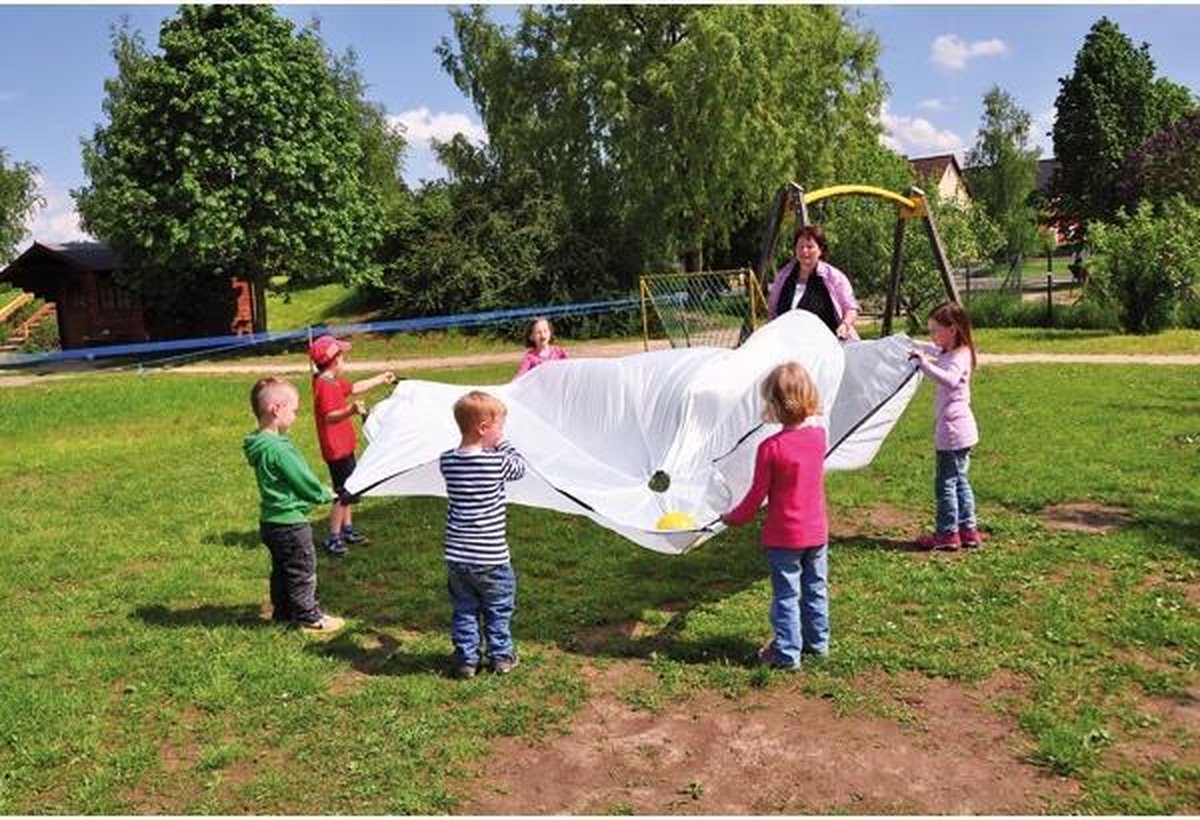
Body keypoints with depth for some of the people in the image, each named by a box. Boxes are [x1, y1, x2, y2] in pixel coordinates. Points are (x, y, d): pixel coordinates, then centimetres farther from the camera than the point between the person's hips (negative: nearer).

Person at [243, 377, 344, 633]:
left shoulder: (260, 443, 6)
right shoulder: (278, 448, -26)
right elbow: (303, 480, -19)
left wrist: (319, 491, 11)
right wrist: (325, 495, -2)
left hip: (271, 521, 10)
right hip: (290, 522, -10)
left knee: (281, 570, 21)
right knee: (303, 571, 4)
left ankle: (282, 612, 32)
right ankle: (309, 616, 15)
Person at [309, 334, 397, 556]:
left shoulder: (334, 382, 9)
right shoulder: (325, 386, -21)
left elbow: (355, 387, 24)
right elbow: (330, 417, -31)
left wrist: (381, 379, 30)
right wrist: (351, 410, -48)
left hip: (343, 445, 10)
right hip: (336, 448, -10)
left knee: (348, 489, 20)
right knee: (344, 494, -4)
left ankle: (347, 529, 32)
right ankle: (333, 538, 5)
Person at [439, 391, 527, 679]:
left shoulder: (447, 461, -4)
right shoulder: (498, 462, -17)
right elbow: (519, 465, 4)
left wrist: (492, 446, 15)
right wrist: (502, 444, 11)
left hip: (456, 555, 4)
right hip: (490, 556, -4)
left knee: (464, 610, 18)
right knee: (498, 609, 16)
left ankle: (466, 659, 23)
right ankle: (501, 656, 26)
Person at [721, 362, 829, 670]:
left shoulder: (771, 448, -22)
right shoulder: (818, 434, -8)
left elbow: (757, 496, -13)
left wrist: (733, 518, 1)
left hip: (783, 537, -5)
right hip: (816, 532, 5)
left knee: (786, 595, 7)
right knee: (815, 589, 19)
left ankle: (787, 652, 14)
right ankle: (817, 641, 32)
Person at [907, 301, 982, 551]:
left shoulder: (959, 356, -17)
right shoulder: (946, 353, 12)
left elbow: (949, 380, -39)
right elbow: (931, 350, 36)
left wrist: (924, 363, -42)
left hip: (953, 430, -10)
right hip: (959, 430, 10)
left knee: (945, 482, -3)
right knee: (959, 480, 17)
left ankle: (947, 534, 4)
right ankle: (968, 530, 24)